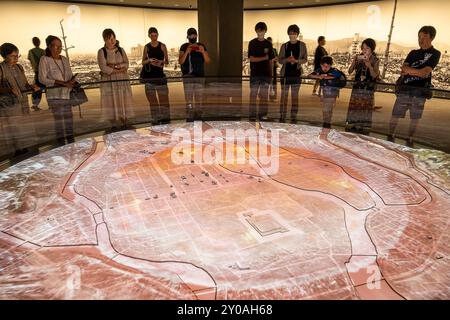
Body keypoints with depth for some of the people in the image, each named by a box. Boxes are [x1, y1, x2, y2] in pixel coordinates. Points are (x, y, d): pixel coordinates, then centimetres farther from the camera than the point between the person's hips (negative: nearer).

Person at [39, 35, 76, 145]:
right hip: (54, 94, -5)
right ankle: (61, 144, 2)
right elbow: (42, 79, -10)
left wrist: (72, 81, -9)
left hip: (67, 93, 5)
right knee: (59, 119, -6)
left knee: (69, 118, 9)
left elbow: (70, 75, 16)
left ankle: (71, 143, 20)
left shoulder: (65, 59, 11)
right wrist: (61, 83, -18)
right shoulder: (45, 59, -5)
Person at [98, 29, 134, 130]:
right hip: (108, 81, -3)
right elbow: (103, 67, -12)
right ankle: (113, 125, 6)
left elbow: (126, 64, 1)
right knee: (111, 102, -2)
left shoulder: (121, 50, 11)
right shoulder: (101, 52, 0)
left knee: (124, 102, 3)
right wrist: (119, 70, -13)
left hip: (123, 80, 3)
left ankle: (125, 124, 11)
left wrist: (115, 66, -14)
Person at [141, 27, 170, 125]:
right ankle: (155, 119, 9)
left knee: (163, 97, -5)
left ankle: (165, 117, 1)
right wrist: (149, 60, -11)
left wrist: (161, 62, -16)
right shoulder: (147, 47, 8)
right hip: (149, 75, 2)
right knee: (152, 99, 3)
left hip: (160, 74, -1)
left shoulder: (162, 46, 3)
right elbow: (143, 62, 9)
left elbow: (167, 61, 5)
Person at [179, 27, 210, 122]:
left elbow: (208, 61, 2)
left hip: (200, 76, 2)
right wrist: (186, 52, -20)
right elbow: (180, 62, -5)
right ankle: (189, 118, -3)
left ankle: (198, 118, 14)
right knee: (189, 99, -7)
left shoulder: (201, 46, 9)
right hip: (188, 76, -2)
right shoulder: (184, 47, 4)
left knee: (199, 99, 5)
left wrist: (203, 52, -15)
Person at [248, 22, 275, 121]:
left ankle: (263, 115, 12)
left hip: (266, 74, 2)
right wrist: (264, 58, -8)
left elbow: (270, 60, 9)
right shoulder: (252, 43, 3)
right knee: (253, 94, -3)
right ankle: (252, 115, 2)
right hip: (255, 73, -2)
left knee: (264, 95, 5)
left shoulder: (268, 44, 9)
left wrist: (271, 74, 5)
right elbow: (251, 59, -6)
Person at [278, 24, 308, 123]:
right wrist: (287, 60, -13)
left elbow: (305, 59, 5)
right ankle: (282, 116, 7)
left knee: (295, 95, 3)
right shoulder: (284, 46, 7)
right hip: (285, 73, 1)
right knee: (284, 95, 1)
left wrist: (297, 61, -14)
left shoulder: (302, 45, 5)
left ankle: (294, 117, 8)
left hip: (296, 74, -1)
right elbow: (280, 60, 8)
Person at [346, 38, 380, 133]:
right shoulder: (357, 57, 4)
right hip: (356, 87, 2)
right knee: (353, 108, 2)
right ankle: (351, 127, 11)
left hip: (368, 89, -2)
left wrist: (369, 65, -24)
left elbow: (374, 75, -10)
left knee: (365, 109, 0)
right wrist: (354, 62, -16)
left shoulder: (375, 60, -1)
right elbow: (350, 72, 1)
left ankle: (362, 128, 8)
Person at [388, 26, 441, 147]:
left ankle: (409, 140, 16)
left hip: (420, 91, -3)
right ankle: (390, 137, 11)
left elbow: (426, 71, -10)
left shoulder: (435, 54, 4)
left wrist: (409, 70, -7)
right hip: (404, 88, 3)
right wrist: (418, 72, -11)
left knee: (415, 118, 4)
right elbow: (404, 69, 3)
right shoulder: (413, 53, 16)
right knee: (395, 114, 0)